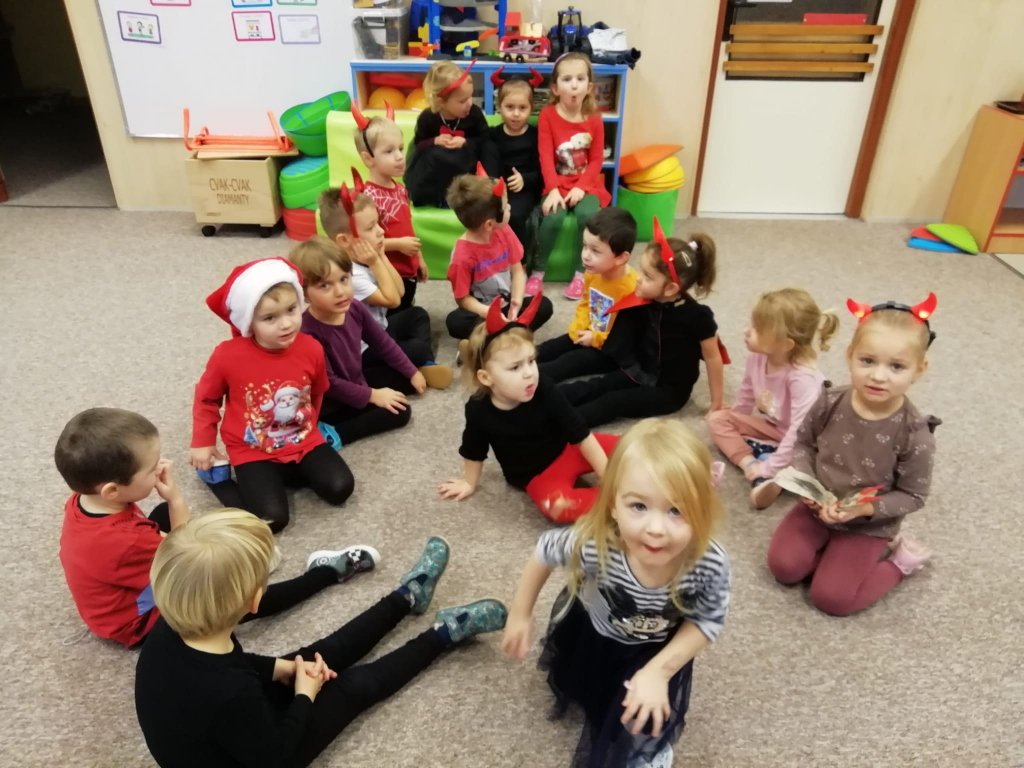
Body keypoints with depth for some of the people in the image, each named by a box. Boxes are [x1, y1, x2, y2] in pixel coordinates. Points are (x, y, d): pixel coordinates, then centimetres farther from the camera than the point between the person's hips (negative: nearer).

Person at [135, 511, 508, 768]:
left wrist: (278, 667, -6)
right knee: (353, 685, 2)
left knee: (320, 655, 13)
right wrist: (305, 697, -14)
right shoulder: (228, 694, -44)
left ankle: (408, 596, 30)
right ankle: (444, 633, 20)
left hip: (235, 737, 6)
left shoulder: (171, 631, -21)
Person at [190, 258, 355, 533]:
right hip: (253, 451, -2)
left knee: (340, 488, -14)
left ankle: (295, 469, 12)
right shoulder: (228, 356, -19)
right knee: (271, 518, -17)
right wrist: (202, 443, 3)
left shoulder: (311, 349, -12)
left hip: (304, 441, 3)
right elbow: (206, 398, 1)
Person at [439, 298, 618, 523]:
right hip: (537, 475, -1)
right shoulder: (479, 410, -21)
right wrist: (469, 482, 15)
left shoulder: (545, 391, -23)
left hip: (567, 450, 2)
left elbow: (582, 437, -19)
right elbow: (475, 452, 1)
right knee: (557, 505, -32)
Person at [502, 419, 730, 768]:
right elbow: (545, 551, -18)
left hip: (656, 649, 0)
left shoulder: (710, 565, -39)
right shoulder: (593, 547, -42)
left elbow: (706, 621, -17)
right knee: (570, 685, 24)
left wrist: (660, 669, -27)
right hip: (590, 632, 1)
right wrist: (520, 613, -8)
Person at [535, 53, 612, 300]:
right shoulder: (547, 115, -5)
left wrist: (581, 187, -15)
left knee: (587, 214, -28)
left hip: (586, 184, 1)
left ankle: (580, 273, -10)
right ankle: (538, 271, -7)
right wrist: (553, 190, -22)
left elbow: (596, 160, 0)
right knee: (553, 218, -28)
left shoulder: (594, 119, 0)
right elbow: (546, 157, -10)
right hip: (558, 184, -1)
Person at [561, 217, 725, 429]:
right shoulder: (645, 303, -7)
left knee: (613, 402, -23)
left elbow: (712, 356, -13)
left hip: (670, 390, -6)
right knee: (593, 387, -12)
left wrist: (716, 402, -8)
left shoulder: (696, 316, -23)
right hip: (641, 374, 6)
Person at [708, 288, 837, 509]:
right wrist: (733, 418, 18)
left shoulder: (803, 378, -35)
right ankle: (752, 465, -26)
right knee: (717, 418, -8)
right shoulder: (756, 357, -16)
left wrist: (770, 469, -37)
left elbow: (800, 431, -38)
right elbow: (747, 392, 5)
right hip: (772, 427, 7)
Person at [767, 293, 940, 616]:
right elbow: (804, 442, 2)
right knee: (783, 566, -9)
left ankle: (898, 558, 15)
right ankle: (833, 547, 15)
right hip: (817, 509, 3)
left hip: (869, 526, -3)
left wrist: (865, 509, -26)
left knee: (831, 598, -6)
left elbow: (913, 496, -12)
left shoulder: (913, 433, -24)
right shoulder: (830, 403, -17)